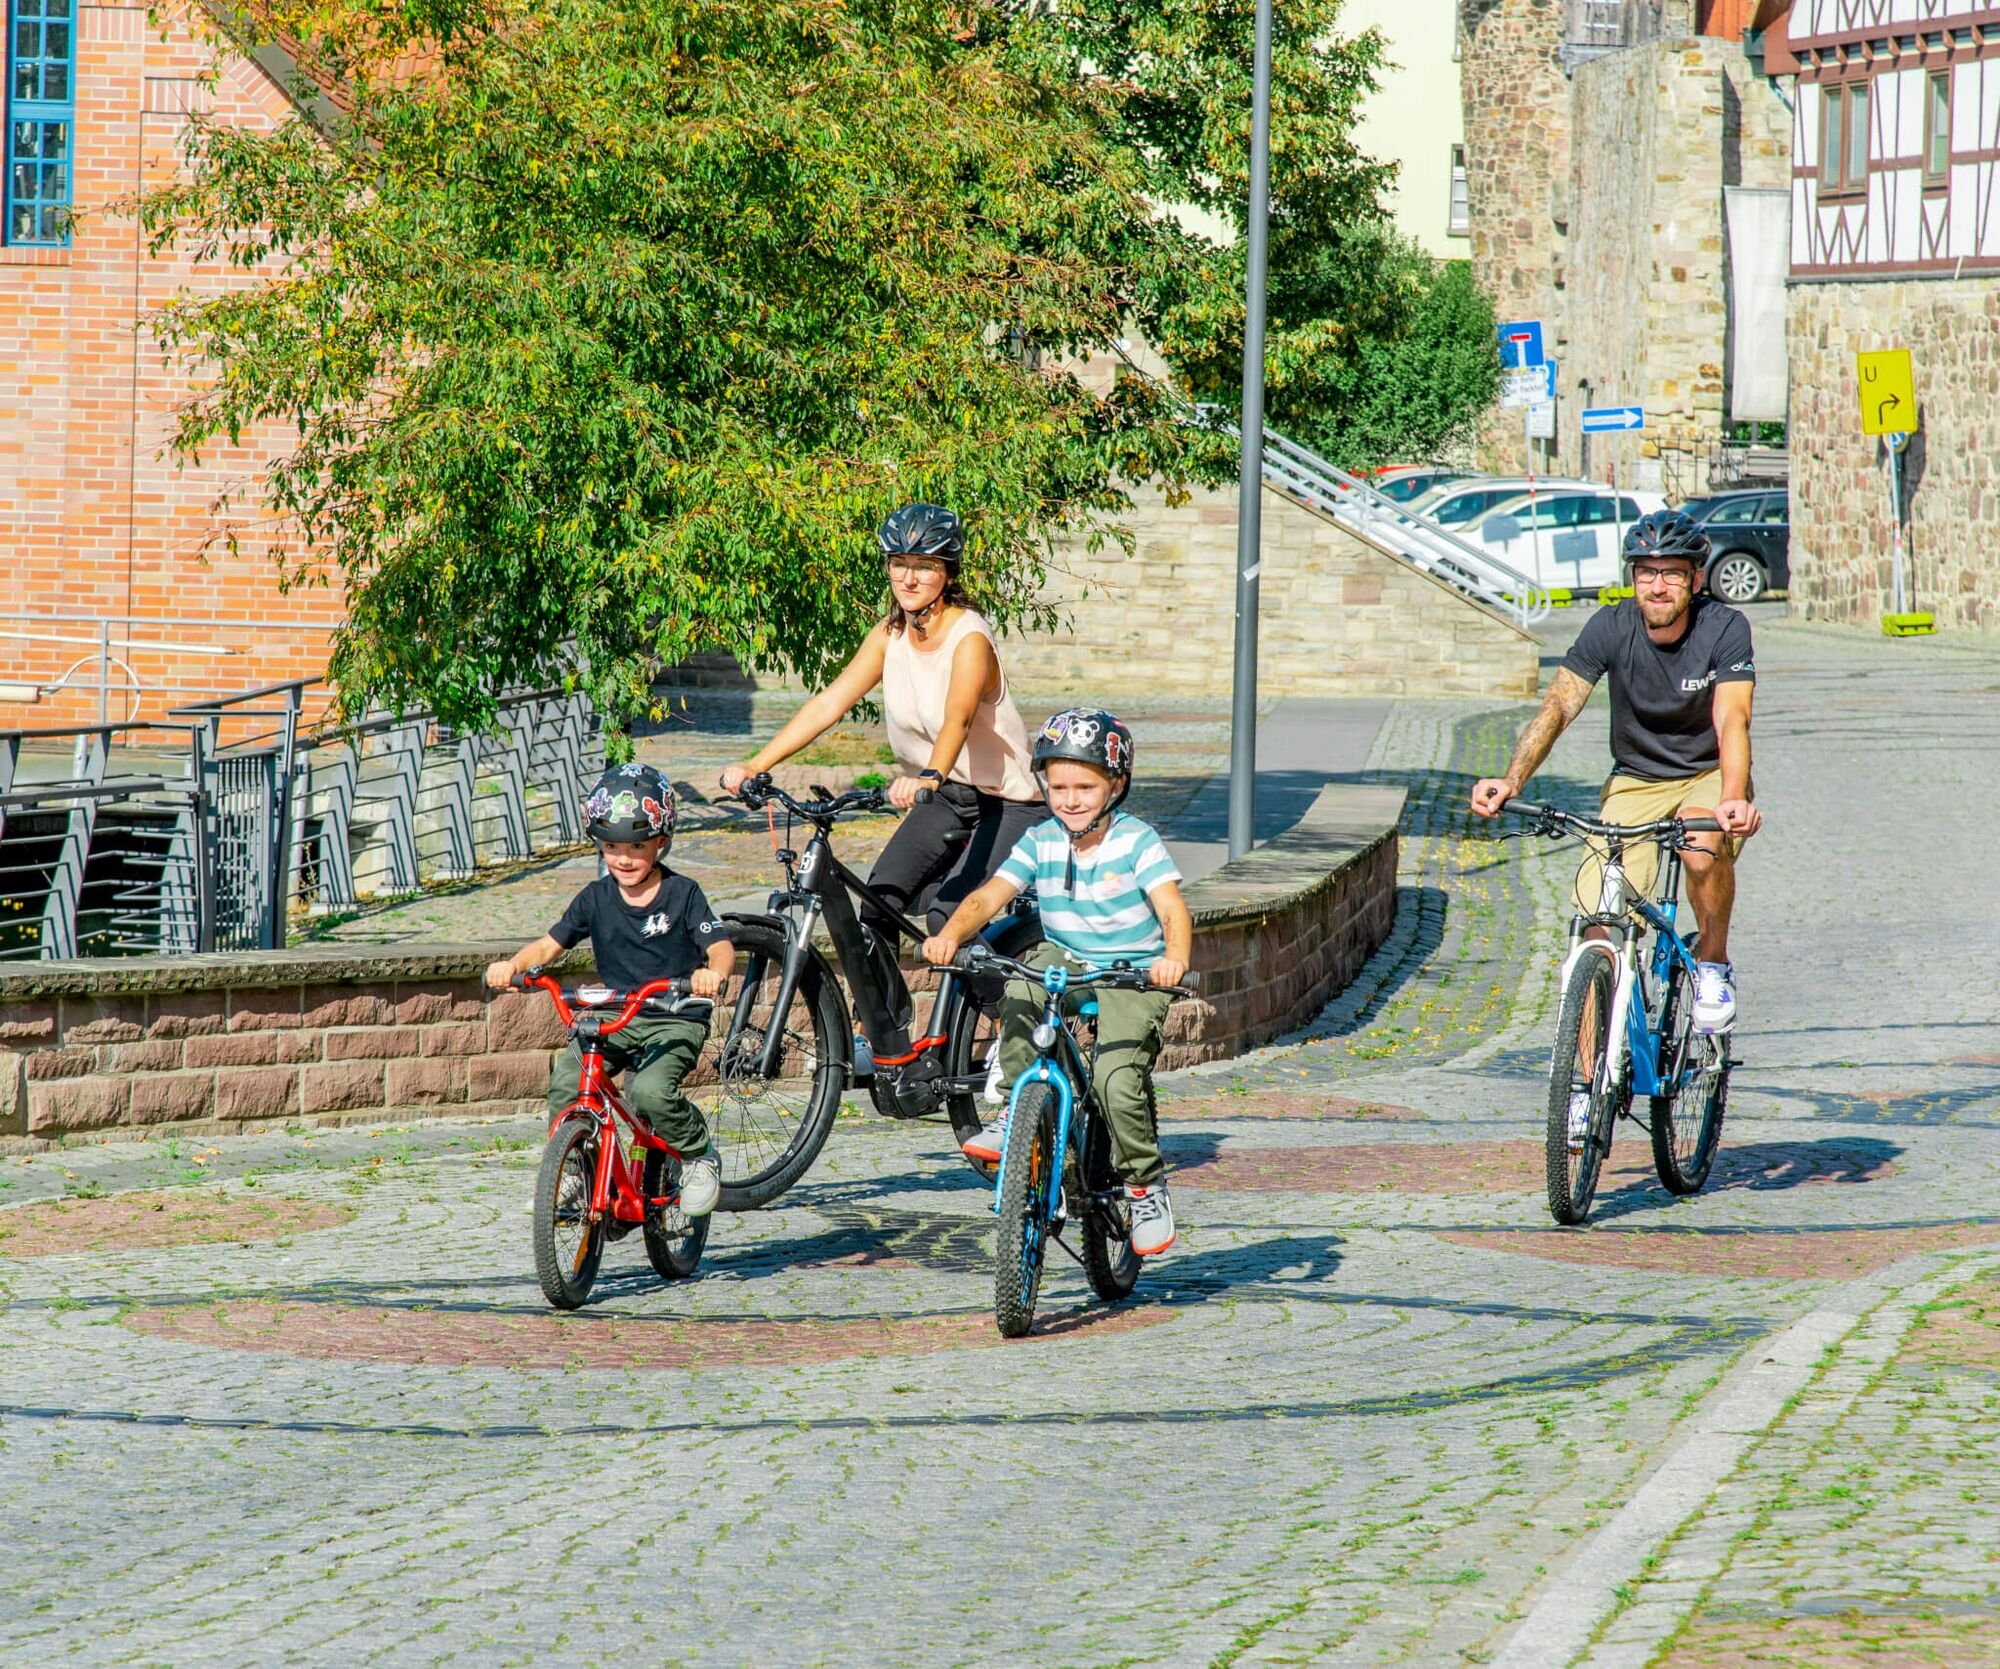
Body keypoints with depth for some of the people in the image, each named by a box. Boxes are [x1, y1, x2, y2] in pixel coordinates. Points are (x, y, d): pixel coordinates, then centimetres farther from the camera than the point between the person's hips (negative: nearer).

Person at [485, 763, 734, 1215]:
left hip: (676, 1021, -4)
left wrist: (712, 972, -40)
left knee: (651, 1091, -30)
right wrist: (513, 965, -18)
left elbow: (721, 947, -15)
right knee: (565, 1083, -22)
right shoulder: (596, 899, 3)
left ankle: (699, 1155, -2)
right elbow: (550, 943, 3)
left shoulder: (682, 894, -6)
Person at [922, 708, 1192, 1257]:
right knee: (1021, 988, -32)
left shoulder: (1136, 840, -12)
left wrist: (1174, 956, -44)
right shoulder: (1040, 842, -2)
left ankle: (1146, 1184, -1)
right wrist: (951, 933, -30)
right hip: (1065, 961, 3)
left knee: (1118, 1075, -24)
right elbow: (989, 896, -9)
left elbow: (1172, 907, -23)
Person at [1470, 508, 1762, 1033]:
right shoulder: (1612, 627, -13)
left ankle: (1715, 966, -7)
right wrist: (1512, 781, -38)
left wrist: (1733, 799, -49)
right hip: (1635, 780, 2)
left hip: (1708, 777, -2)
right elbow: (1558, 705, -21)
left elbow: (1731, 721, -30)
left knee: (1703, 847, -36)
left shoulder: (1725, 629, -17)